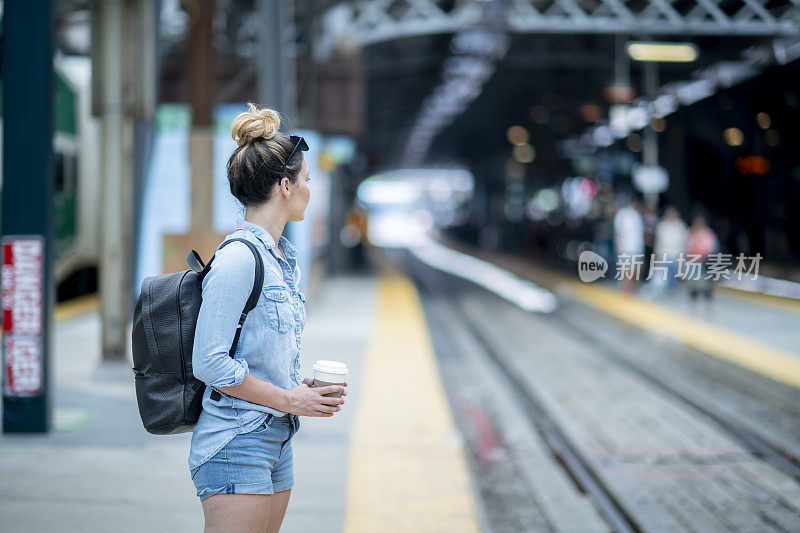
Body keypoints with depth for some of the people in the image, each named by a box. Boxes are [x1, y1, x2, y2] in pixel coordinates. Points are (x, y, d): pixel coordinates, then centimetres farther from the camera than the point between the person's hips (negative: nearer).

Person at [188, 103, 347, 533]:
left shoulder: (281, 257, 13)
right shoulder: (238, 259, -15)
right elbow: (210, 363, -19)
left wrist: (304, 386, 7)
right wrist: (287, 399, -12)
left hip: (277, 441, 9)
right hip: (236, 445, -9)